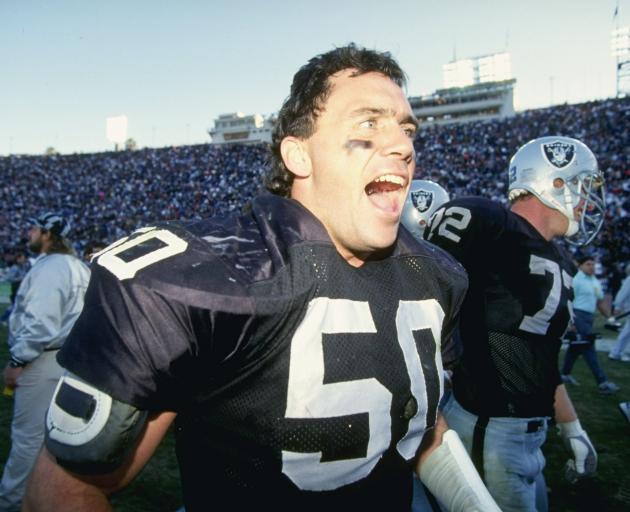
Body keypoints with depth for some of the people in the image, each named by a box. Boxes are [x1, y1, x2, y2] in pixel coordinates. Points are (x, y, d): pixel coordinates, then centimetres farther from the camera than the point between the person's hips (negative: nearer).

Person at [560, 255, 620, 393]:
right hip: (578, 316, -9)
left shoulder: (595, 281, 16)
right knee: (588, 347, -10)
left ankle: (565, 374, 29)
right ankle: (602, 382, -11)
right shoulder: (575, 280, -12)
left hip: (589, 317, 9)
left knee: (576, 346, 16)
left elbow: (601, 301, 23)